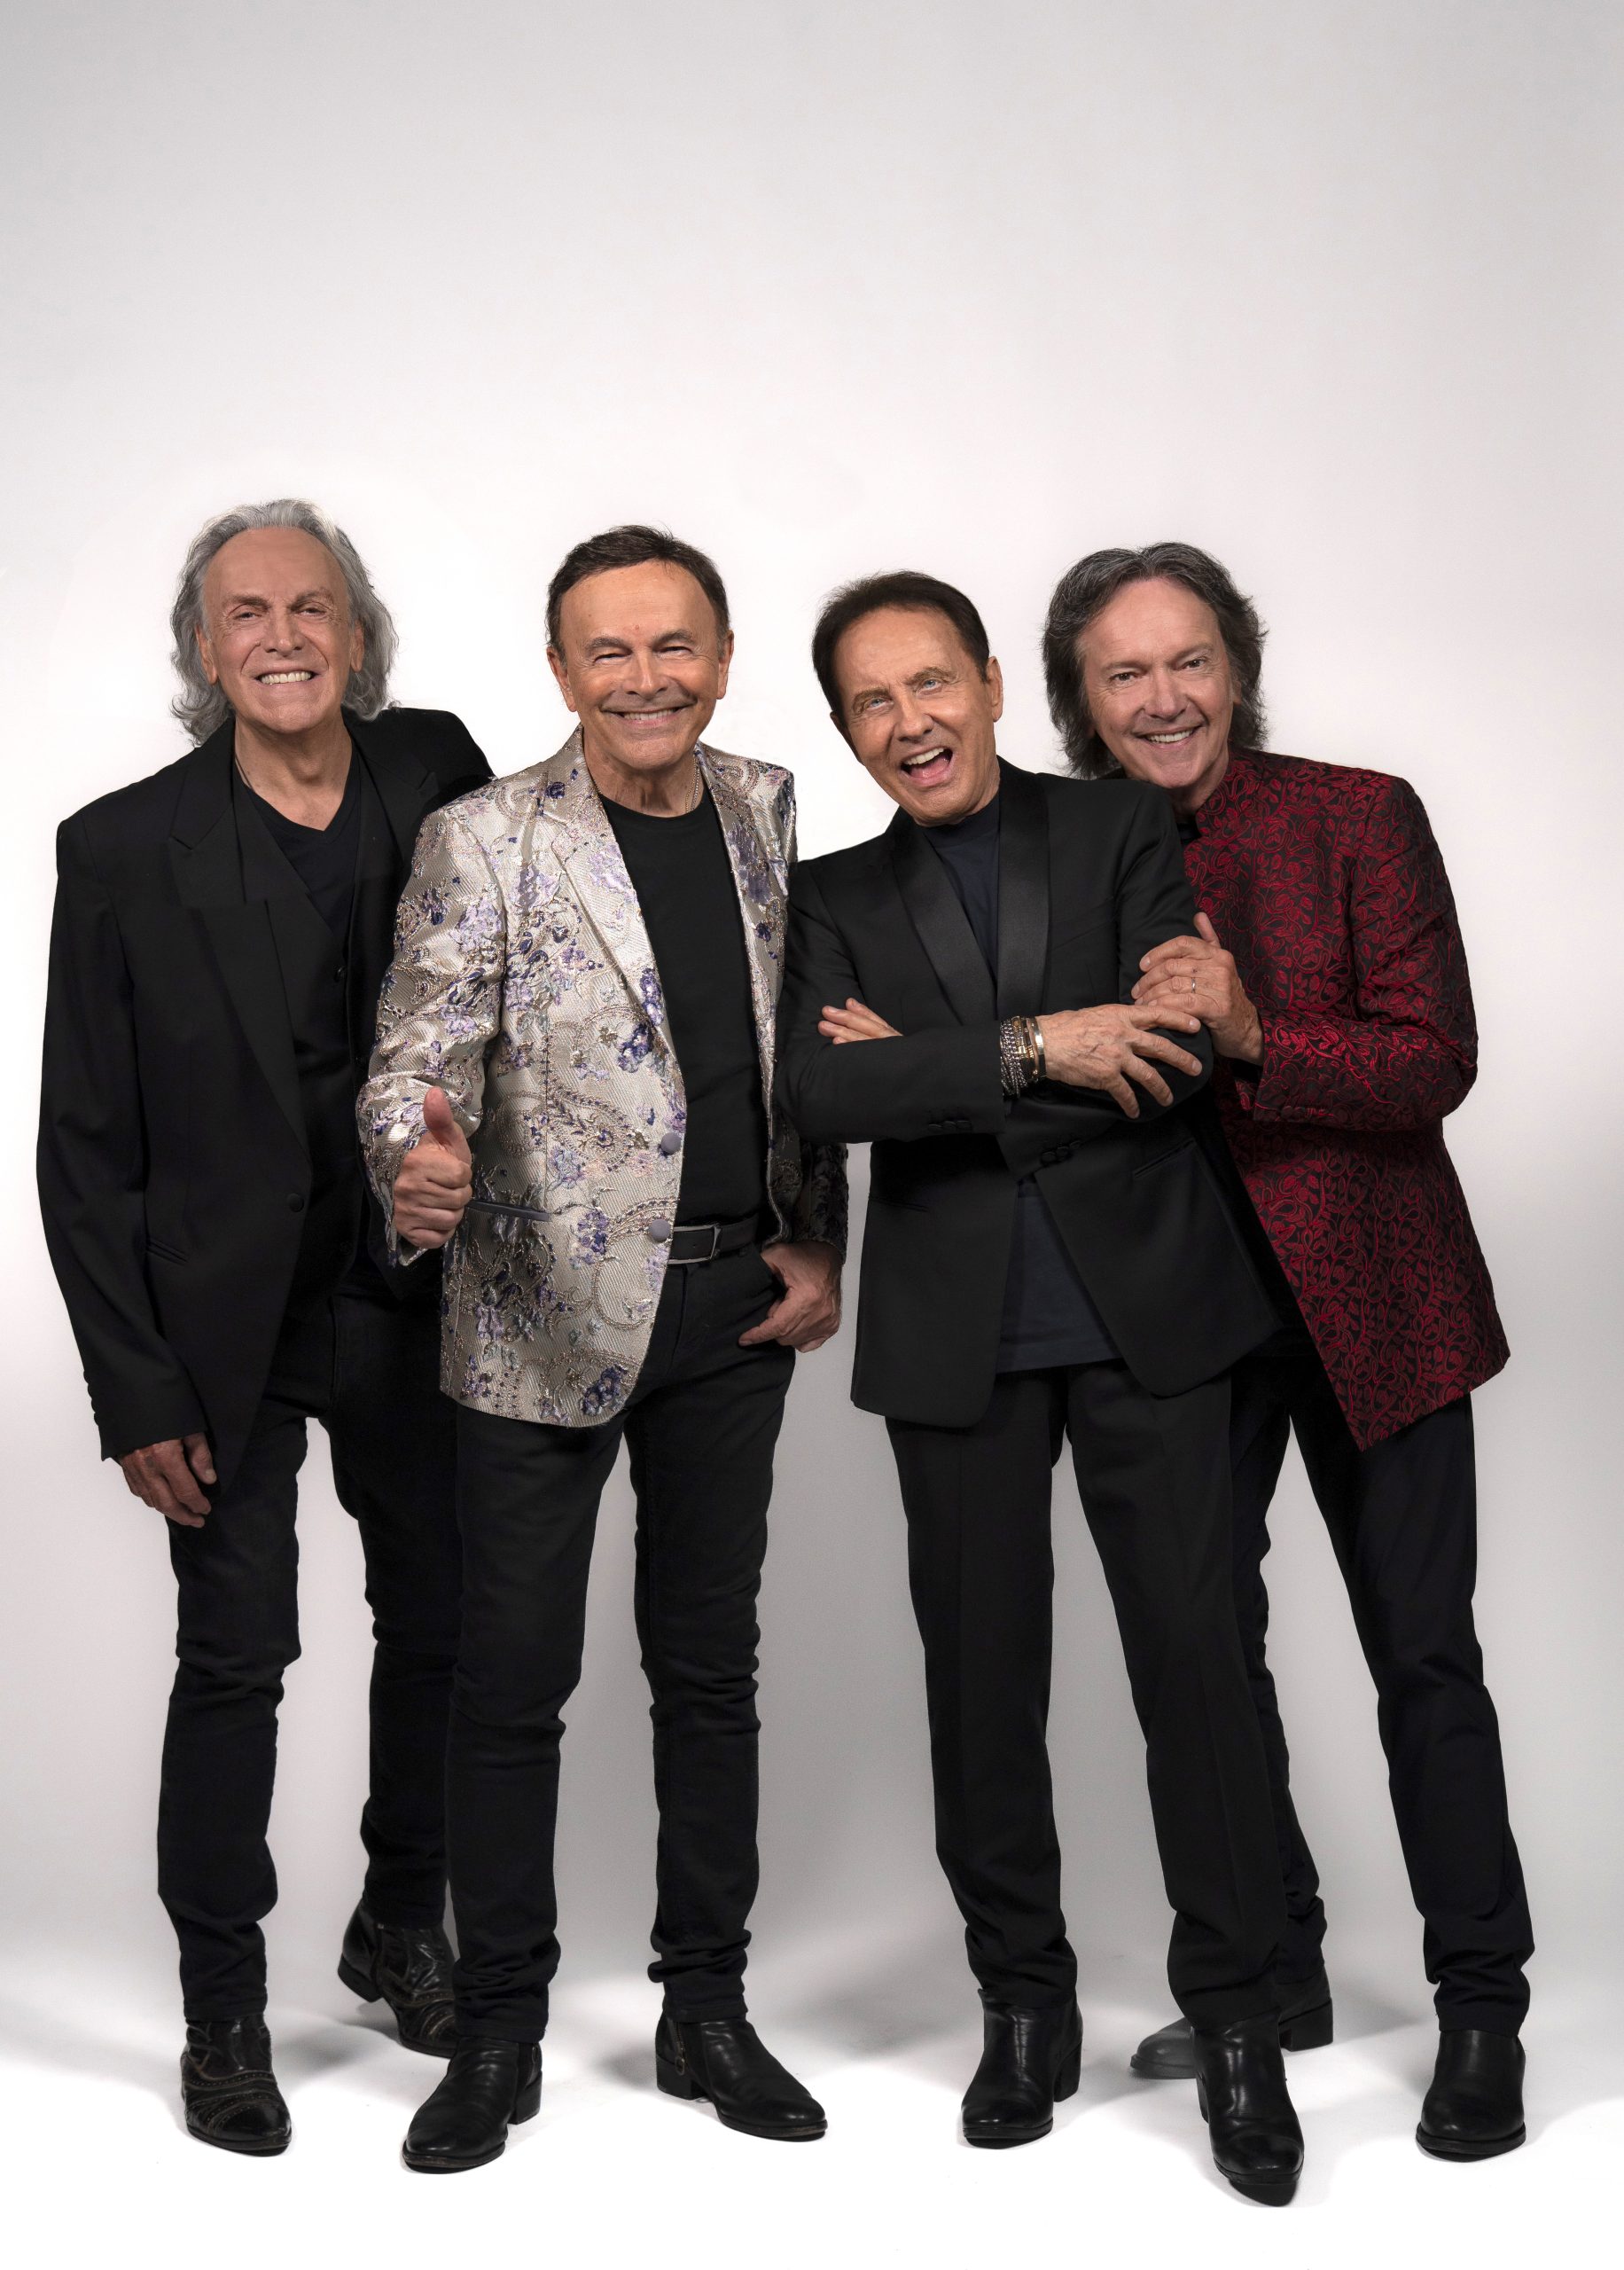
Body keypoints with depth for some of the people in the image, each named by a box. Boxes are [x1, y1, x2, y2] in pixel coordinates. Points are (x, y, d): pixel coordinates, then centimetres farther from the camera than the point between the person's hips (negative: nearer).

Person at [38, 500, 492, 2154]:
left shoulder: (441, 779, -2)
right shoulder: (124, 850, -8)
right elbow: (85, 1147, -6)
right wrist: (137, 1390, -10)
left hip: (417, 1302, 3)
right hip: (230, 1322, -3)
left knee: (441, 1626, 14)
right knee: (235, 1657, 4)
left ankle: (403, 1928, 36)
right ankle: (224, 2005, 22)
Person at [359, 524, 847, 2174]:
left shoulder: (769, 814, 7)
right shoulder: (482, 844, -7)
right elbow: (414, 1059, -13)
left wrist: (822, 1241, 5)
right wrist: (420, 1168, -35)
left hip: (736, 1307, 4)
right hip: (544, 1311, -4)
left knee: (710, 1664, 13)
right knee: (514, 1674, 4)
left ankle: (706, 2006, 27)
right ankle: (498, 2029, 19)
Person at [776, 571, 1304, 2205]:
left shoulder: (1124, 836, 5)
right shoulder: (836, 900, 8)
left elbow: (1173, 1054, -10)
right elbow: (817, 1094, -10)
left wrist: (923, 1068, -9)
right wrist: (1029, 1049, -19)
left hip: (1145, 1308, -1)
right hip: (957, 1333, 2)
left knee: (1192, 1649, 0)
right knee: (982, 1668, 9)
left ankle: (1234, 2018, 13)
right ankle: (1022, 2001, 25)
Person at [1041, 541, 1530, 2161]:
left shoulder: (1358, 817, -7)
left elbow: (1435, 1060, -13)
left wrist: (1252, 1039, -28)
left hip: (1367, 1298, -3)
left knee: (1423, 1660, 2)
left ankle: (1481, 2011, 19)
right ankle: (1272, 1980, 29)